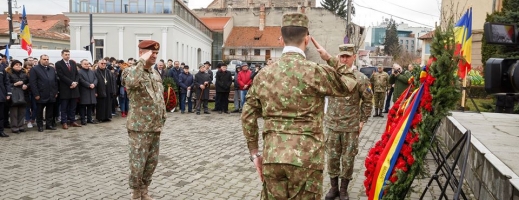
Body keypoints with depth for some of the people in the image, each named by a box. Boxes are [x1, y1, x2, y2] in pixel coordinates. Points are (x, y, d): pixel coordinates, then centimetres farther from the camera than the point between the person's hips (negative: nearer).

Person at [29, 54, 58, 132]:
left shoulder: (52, 69, 14)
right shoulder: (34, 69, -3)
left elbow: (56, 81, 15)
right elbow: (32, 83, -9)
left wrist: (56, 92, 7)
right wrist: (36, 94, -14)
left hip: (51, 95, 5)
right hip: (41, 96, -4)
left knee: (50, 111, 9)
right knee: (39, 111, 5)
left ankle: (49, 124, 18)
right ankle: (40, 126, 13)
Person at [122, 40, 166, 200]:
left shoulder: (156, 74, 13)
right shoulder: (131, 71, -10)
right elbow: (131, 82, -37)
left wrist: (162, 119, 17)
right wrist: (142, 61, -28)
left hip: (155, 127, 7)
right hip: (139, 128, -7)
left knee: (152, 161, 15)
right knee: (138, 163, 2)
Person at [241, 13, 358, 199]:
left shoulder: (263, 74, 4)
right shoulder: (315, 71, -10)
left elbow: (248, 116, 8)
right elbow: (350, 84, 6)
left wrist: (254, 152, 15)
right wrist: (330, 59, 14)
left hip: (271, 157, 4)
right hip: (306, 159, -4)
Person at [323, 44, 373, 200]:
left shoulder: (361, 79, -5)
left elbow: (368, 101, 1)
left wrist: (362, 121, -1)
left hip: (351, 127, -2)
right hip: (331, 125, 2)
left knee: (348, 159, 7)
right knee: (332, 157, 11)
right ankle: (334, 187, 27)